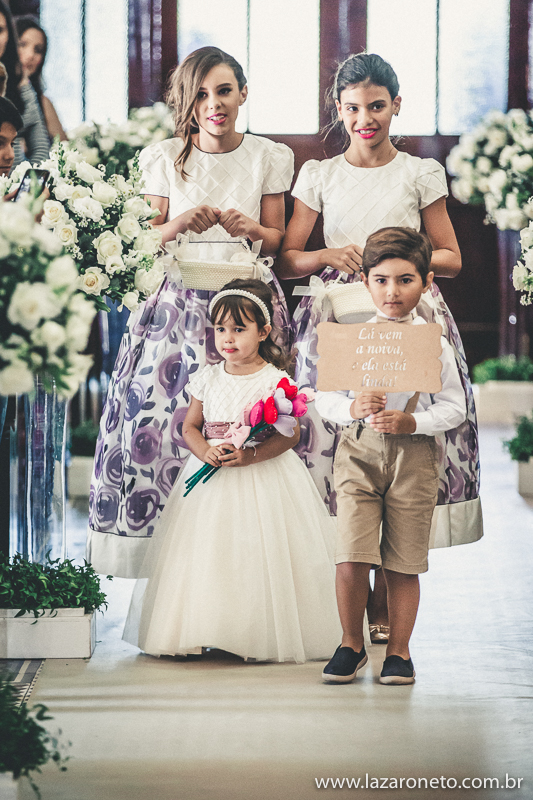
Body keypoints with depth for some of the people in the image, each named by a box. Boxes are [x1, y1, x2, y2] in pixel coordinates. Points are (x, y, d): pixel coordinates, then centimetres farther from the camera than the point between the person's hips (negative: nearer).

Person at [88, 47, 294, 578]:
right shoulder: (163, 159, 5)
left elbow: (278, 241, 9)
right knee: (161, 417, -8)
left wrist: (249, 228, -12)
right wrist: (182, 223, -11)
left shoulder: (269, 158, 4)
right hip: (178, 303, 1)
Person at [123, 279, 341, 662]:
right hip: (212, 476, 4)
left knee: (257, 555, -7)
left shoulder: (275, 380, -7)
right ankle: (197, 632, 7)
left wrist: (250, 455, -25)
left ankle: (261, 637, -1)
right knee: (206, 555, 2)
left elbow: (290, 434, -12)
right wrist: (206, 451, -13)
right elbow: (190, 427, 9)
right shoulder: (208, 378, 7)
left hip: (262, 477, -4)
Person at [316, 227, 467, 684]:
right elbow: (324, 398, 5)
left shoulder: (433, 342, 0)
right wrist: (352, 409, -15)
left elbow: (455, 407, 0)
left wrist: (411, 422, -14)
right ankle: (352, 645, 12)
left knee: (404, 564, 4)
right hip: (359, 451, 1)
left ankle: (399, 651, 19)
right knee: (351, 559, -8)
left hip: (414, 455, 0)